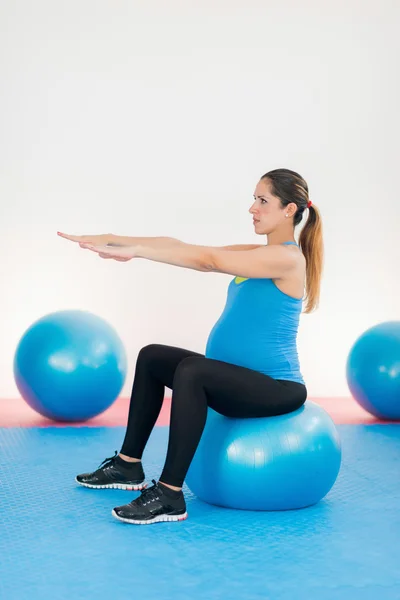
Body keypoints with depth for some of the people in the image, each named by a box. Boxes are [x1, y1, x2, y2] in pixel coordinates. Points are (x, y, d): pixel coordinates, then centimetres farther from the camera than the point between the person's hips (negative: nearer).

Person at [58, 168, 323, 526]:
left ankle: (170, 496, -30)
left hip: (276, 388, -10)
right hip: (243, 378, 10)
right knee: (152, 358, 14)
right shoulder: (256, 255, 11)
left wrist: (134, 251, -27)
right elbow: (181, 246, 5)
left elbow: (209, 260, -25)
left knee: (192, 370, -34)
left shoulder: (288, 258, -16)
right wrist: (114, 239, -3)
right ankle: (129, 466, 19)